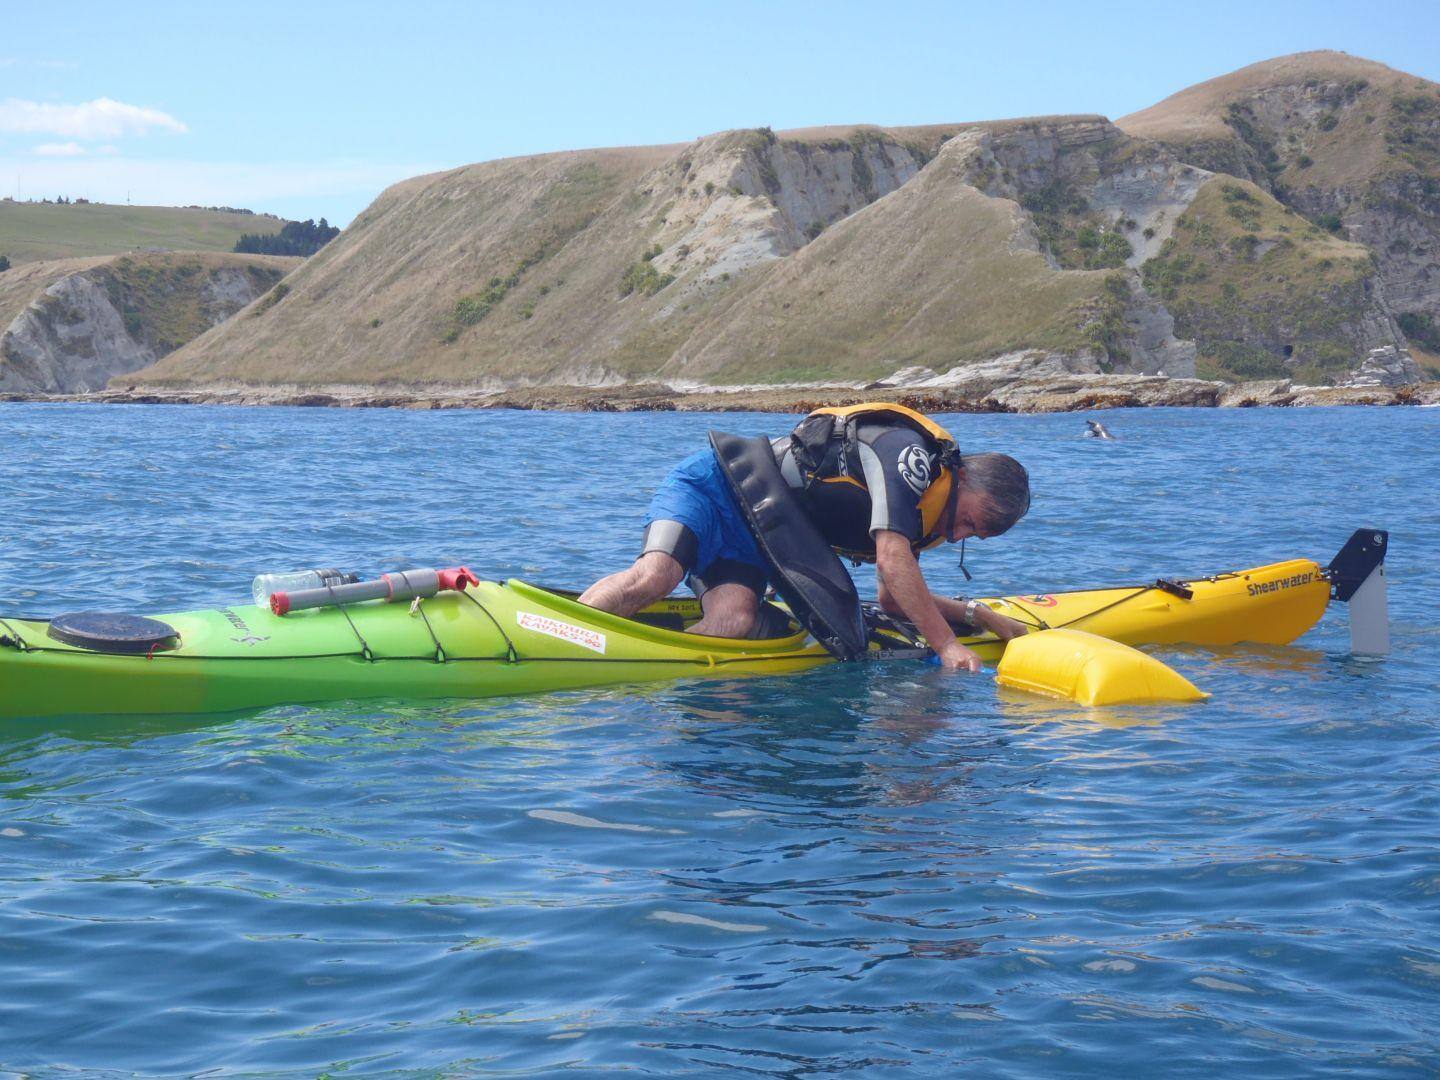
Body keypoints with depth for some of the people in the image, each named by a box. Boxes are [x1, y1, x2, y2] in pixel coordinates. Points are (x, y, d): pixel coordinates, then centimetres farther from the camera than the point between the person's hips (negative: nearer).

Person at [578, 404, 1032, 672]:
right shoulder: (910, 453, -19)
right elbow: (892, 560, -28)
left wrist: (977, 614, 11)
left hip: (749, 541, 8)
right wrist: (946, 645, -27)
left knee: (734, 623, -22)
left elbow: (894, 598, 20)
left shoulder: (922, 514, 10)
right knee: (654, 578, -33)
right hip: (714, 486, -8)